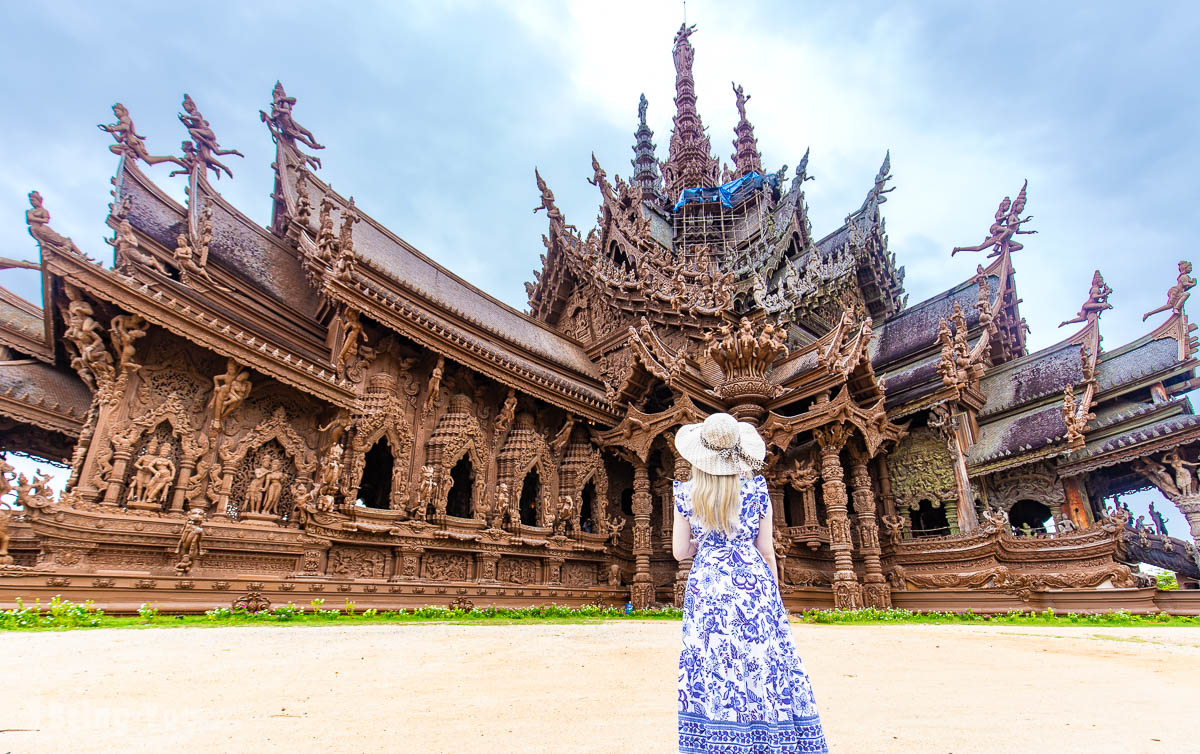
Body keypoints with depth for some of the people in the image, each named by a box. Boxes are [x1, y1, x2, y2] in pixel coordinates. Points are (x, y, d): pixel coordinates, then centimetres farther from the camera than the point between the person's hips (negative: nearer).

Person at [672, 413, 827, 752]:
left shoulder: (686, 493, -3)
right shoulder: (756, 489, -5)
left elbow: (680, 552, 1)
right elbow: (766, 550, 0)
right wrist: (772, 592, 12)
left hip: (706, 590, 1)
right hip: (752, 585, -1)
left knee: (711, 673, 9)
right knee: (763, 666, 9)